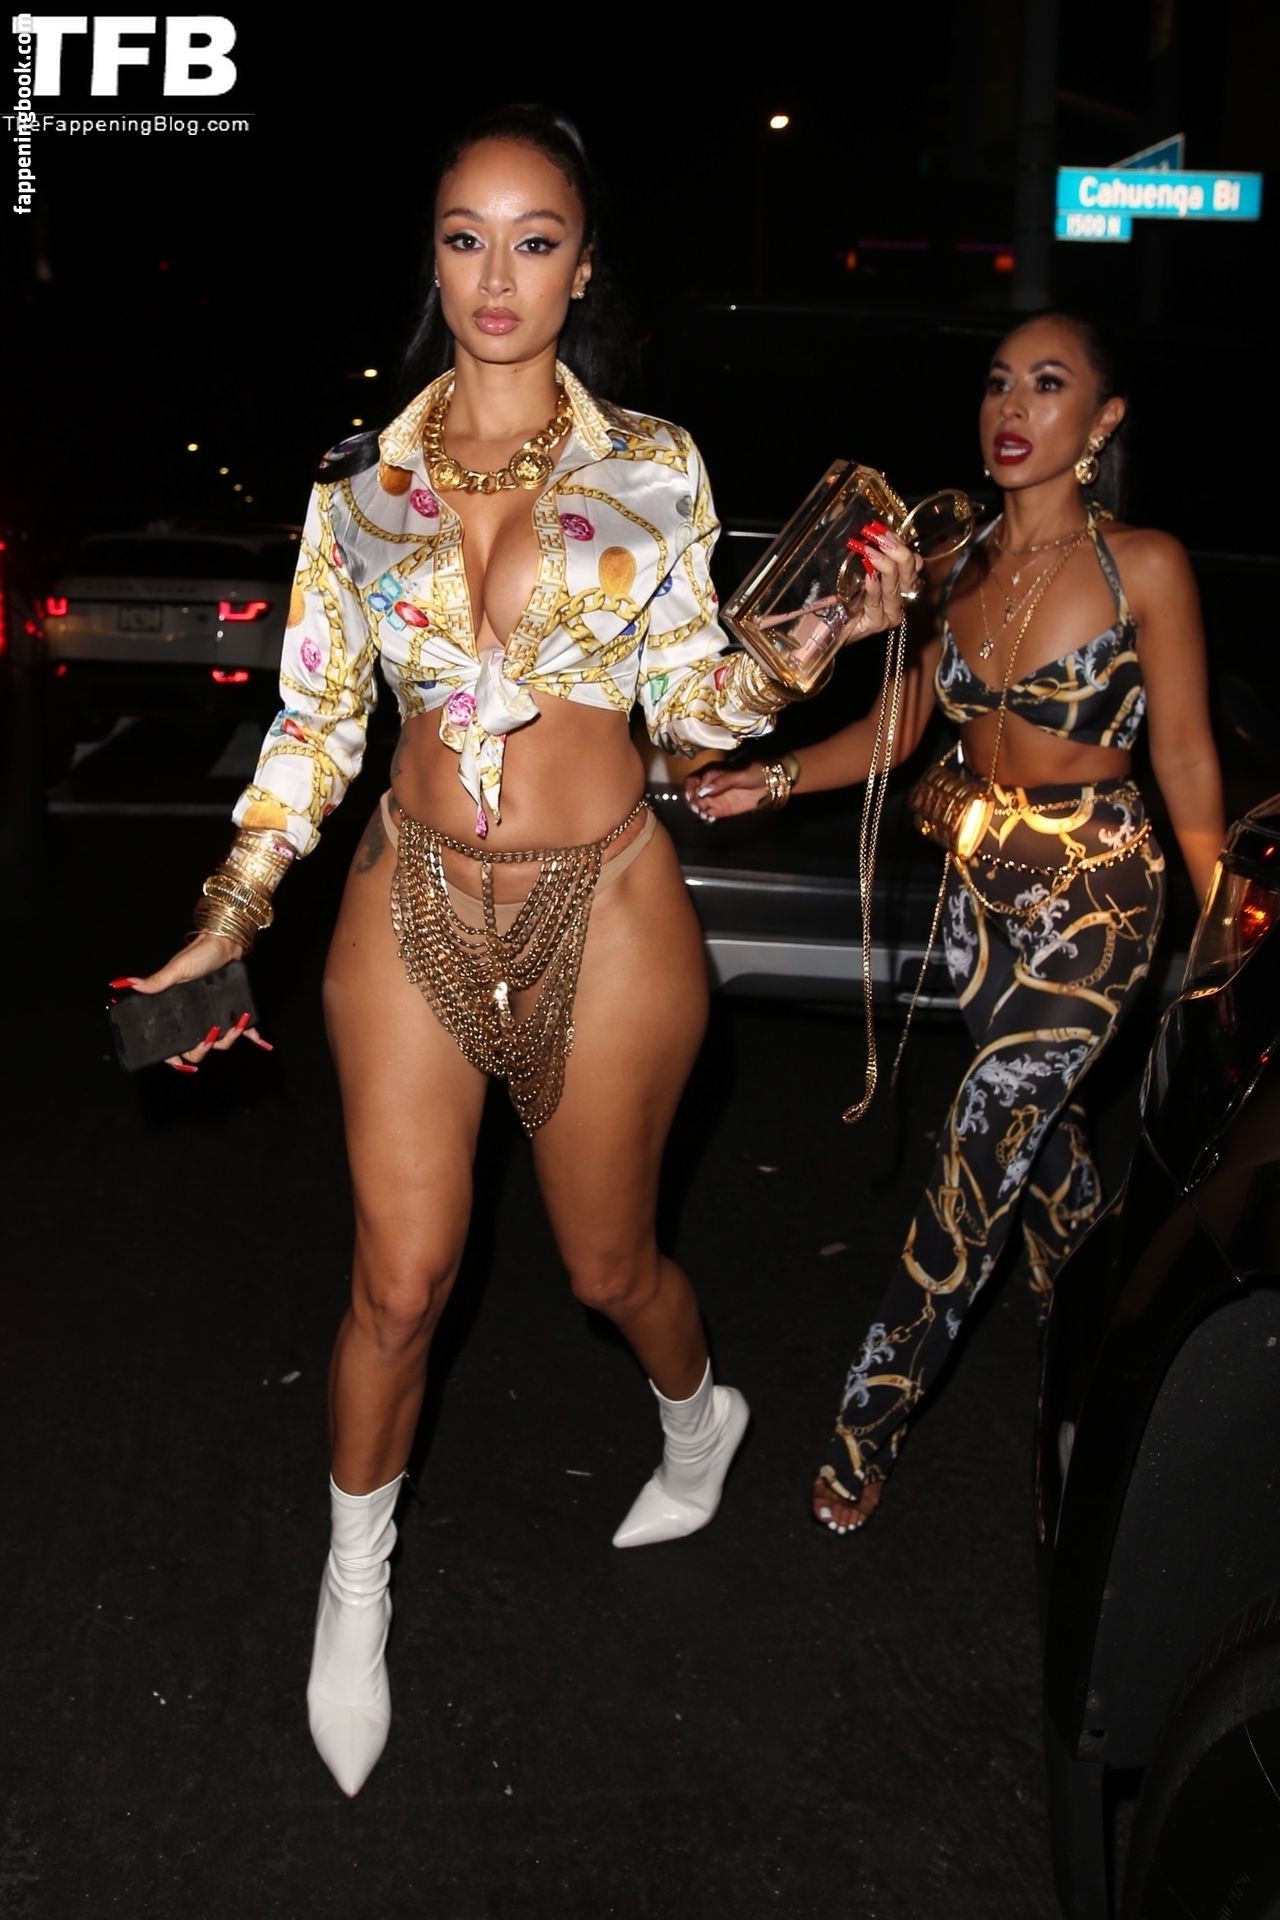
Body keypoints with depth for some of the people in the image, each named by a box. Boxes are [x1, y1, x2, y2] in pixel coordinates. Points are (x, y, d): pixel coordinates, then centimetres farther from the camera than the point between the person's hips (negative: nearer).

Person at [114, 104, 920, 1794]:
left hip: (602, 907, -1)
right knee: (401, 1273, 5)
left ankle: (699, 1418, 49)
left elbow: (687, 703, 2)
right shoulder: (364, 480, 1)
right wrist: (226, 924, 3)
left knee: (608, 1261, 13)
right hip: (414, 906, 1)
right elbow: (317, 719, 5)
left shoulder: (652, 468, -2)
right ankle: (354, 1585, 30)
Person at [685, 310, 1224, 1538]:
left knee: (979, 1153, -6)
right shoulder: (959, 566, 0)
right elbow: (903, 725, 6)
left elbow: (1186, 761, -9)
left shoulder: (1144, 568, -14)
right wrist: (766, 782, -6)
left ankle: (870, 1426, 7)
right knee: (1039, 1128, 19)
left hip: (1094, 897, -5)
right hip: (979, 884, 5)